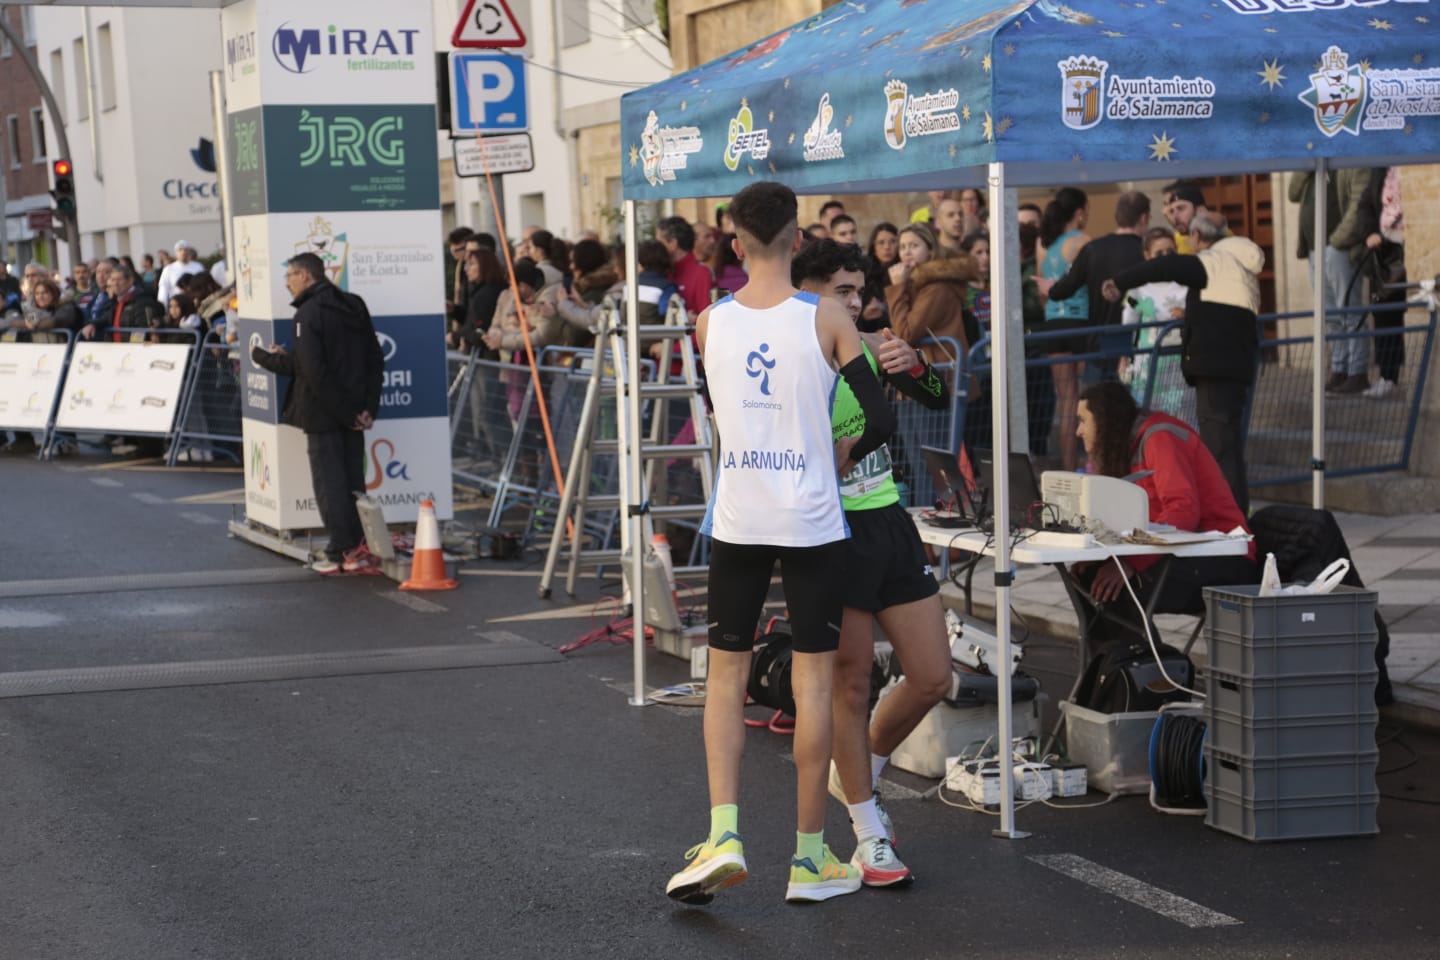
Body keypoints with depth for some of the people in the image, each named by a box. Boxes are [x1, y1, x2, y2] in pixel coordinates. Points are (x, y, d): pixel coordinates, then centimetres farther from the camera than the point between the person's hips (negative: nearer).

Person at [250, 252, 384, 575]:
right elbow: (375, 360, 9)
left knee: (329, 482, 0)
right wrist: (368, 407, 7)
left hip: (323, 414, -7)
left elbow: (311, 369, -21)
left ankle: (340, 552, 1)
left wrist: (267, 357, -6)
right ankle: (359, 549, 13)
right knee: (354, 480, 12)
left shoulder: (308, 314, -14)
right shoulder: (355, 307, 10)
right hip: (353, 409, 7)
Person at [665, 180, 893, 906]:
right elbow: (879, 422, -11)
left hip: (736, 521, 2)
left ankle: (724, 833, -2)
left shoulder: (709, 322, -1)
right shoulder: (825, 318, -9)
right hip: (811, 522, -2)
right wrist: (835, 460, 8)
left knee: (726, 672, 12)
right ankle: (809, 857, 11)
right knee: (813, 679, 6)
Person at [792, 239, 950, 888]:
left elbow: (938, 400, 2)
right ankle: (869, 835, 13)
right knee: (852, 684, 1)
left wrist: (911, 366, -17)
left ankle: (857, 775, 32)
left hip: (890, 523, 6)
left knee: (933, 677, 7)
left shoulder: (873, 348, 8)